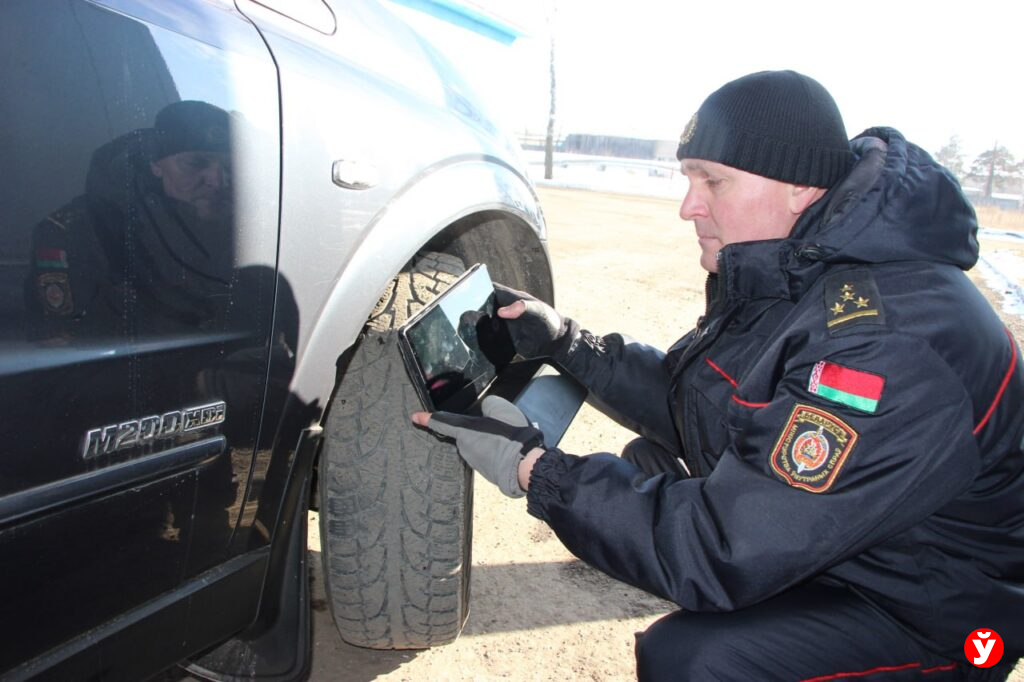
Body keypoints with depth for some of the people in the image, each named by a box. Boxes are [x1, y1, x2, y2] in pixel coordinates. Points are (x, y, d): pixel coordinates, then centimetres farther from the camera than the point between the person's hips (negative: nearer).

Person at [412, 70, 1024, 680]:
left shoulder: (886, 344, -33)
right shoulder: (789, 269, -3)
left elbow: (722, 553, -32)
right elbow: (684, 399, 6)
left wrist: (532, 468, -26)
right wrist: (564, 342, -7)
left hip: (927, 615, -8)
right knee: (647, 469, 8)